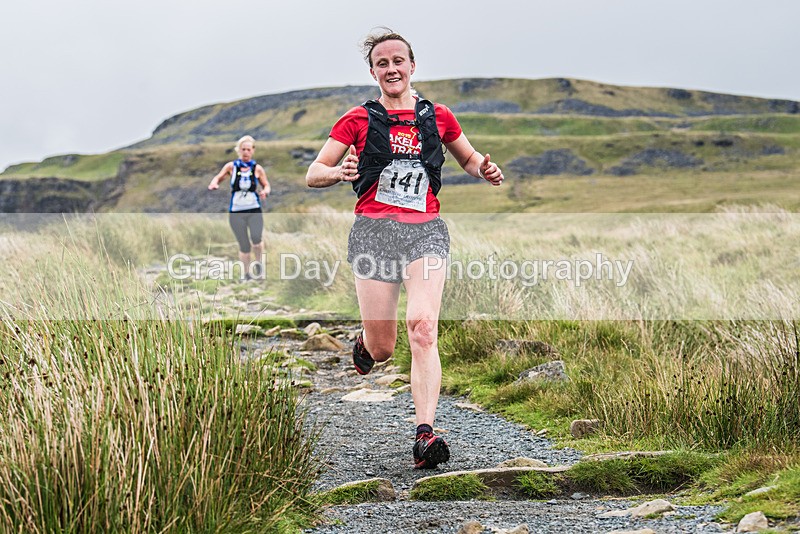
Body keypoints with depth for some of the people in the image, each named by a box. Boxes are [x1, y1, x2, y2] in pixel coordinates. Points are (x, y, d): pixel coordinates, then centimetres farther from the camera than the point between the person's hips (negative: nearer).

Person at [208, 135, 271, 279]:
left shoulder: (257, 168, 4)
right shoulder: (231, 166, 3)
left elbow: (267, 186, 11)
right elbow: (219, 177, 4)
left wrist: (265, 191, -12)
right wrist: (214, 183, -19)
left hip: (254, 210, 0)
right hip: (236, 212, 0)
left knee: (256, 239, -23)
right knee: (244, 245, 1)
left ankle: (258, 262, 5)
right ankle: (246, 274, 17)